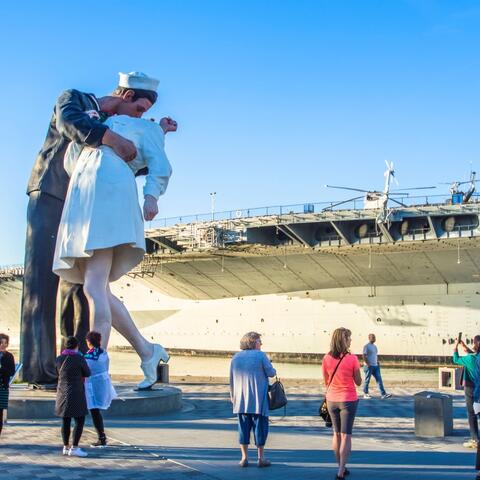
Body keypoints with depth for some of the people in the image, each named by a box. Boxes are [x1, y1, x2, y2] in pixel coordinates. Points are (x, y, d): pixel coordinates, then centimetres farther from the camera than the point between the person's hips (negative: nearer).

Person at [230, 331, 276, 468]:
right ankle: (261, 458, 9)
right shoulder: (260, 355, -7)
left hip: (240, 400, 4)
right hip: (258, 400, -4)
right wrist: (274, 371, 18)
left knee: (243, 427, 9)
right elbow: (271, 372, -6)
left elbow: (231, 379, 11)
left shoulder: (236, 357, 8)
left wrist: (233, 397, 19)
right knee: (260, 426, 4)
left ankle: (244, 458, 11)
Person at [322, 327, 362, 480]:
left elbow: (326, 381, 5)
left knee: (336, 433, 17)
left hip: (332, 400, 4)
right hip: (348, 400, -4)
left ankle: (341, 468, 26)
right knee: (345, 435, 1)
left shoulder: (326, 359, -5)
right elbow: (358, 382, -6)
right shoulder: (352, 359, -15)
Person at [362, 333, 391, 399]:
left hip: (375, 366, 8)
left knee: (379, 380, -1)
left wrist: (377, 363, 12)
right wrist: (368, 365, -18)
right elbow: (364, 356, -14)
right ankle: (365, 394, 12)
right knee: (367, 380, 1)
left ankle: (383, 394, -6)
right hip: (369, 366, -8)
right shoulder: (367, 346, -8)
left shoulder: (375, 346, 17)